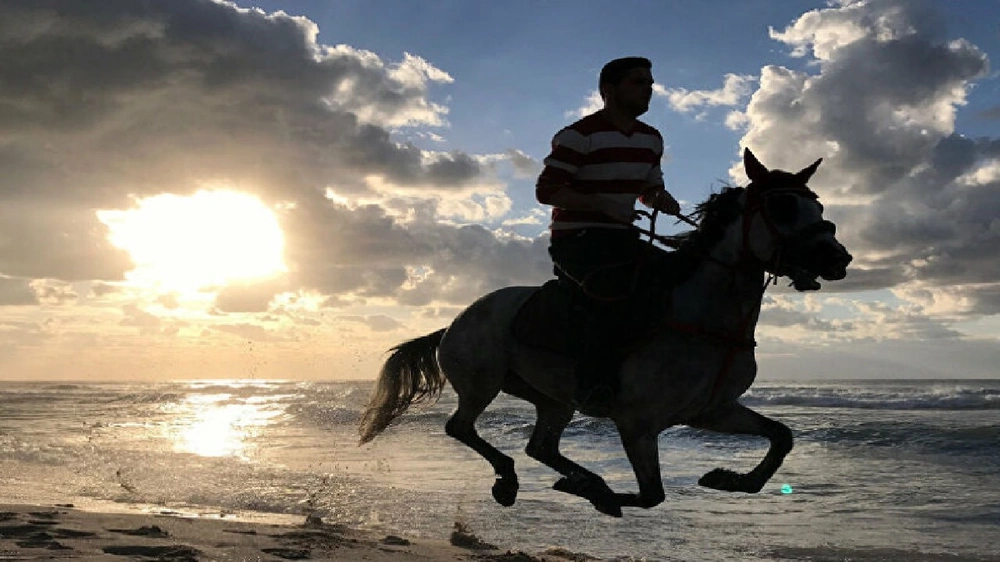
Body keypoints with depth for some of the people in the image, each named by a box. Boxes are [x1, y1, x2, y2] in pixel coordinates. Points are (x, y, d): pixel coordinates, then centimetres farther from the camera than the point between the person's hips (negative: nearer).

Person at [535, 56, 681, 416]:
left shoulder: (651, 140, 15)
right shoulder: (579, 136, -10)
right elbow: (546, 190, -15)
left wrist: (663, 201, 0)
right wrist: (604, 205, -24)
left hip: (622, 239, 8)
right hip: (576, 238, -8)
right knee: (621, 296, -32)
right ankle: (590, 387, -26)